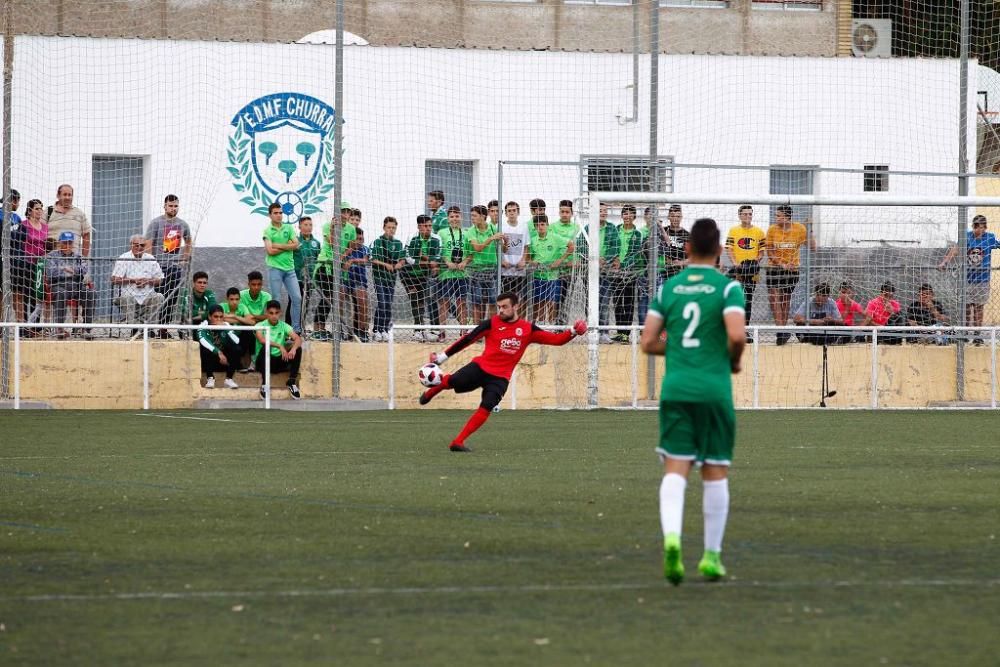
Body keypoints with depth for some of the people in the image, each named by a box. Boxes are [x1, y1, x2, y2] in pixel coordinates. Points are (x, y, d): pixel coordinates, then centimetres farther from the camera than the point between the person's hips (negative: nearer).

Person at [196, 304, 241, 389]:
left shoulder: (225, 325, -7)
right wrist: (218, 352, -44)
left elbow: (237, 341, -21)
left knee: (236, 349, -20)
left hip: (223, 360, 3)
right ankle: (210, 379, -18)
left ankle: (229, 379, -12)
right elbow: (202, 341, -36)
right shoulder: (204, 326, -15)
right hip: (207, 362, -3)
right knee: (205, 349, -32)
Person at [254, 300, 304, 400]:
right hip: (263, 362, -3)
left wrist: (293, 349, -34)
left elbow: (298, 339, -12)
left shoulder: (284, 326, 4)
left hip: (280, 362, 3)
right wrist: (280, 346, -36)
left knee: (298, 349, -18)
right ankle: (264, 384, -31)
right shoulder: (260, 325, -4)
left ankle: (292, 382, -13)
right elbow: (262, 340, -25)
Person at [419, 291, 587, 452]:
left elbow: (556, 339, 6)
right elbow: (468, 339, 1)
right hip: (479, 367, -1)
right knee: (451, 381, -23)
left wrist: (573, 332, -12)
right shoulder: (492, 323, 1)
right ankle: (429, 394, 14)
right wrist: (442, 356, 0)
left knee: (486, 409, -17)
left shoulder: (528, 329, 6)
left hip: (500, 378, 1)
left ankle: (458, 442, -10)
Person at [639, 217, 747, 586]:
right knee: (715, 472, 8)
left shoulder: (668, 287, 8)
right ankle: (711, 555, 12)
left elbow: (648, 342, 6)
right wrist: (733, 361, 4)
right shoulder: (728, 288, -3)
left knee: (675, 469, -2)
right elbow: (737, 335, -17)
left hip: (675, 389, 2)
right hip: (714, 390, -2)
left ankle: (671, 536, -27)